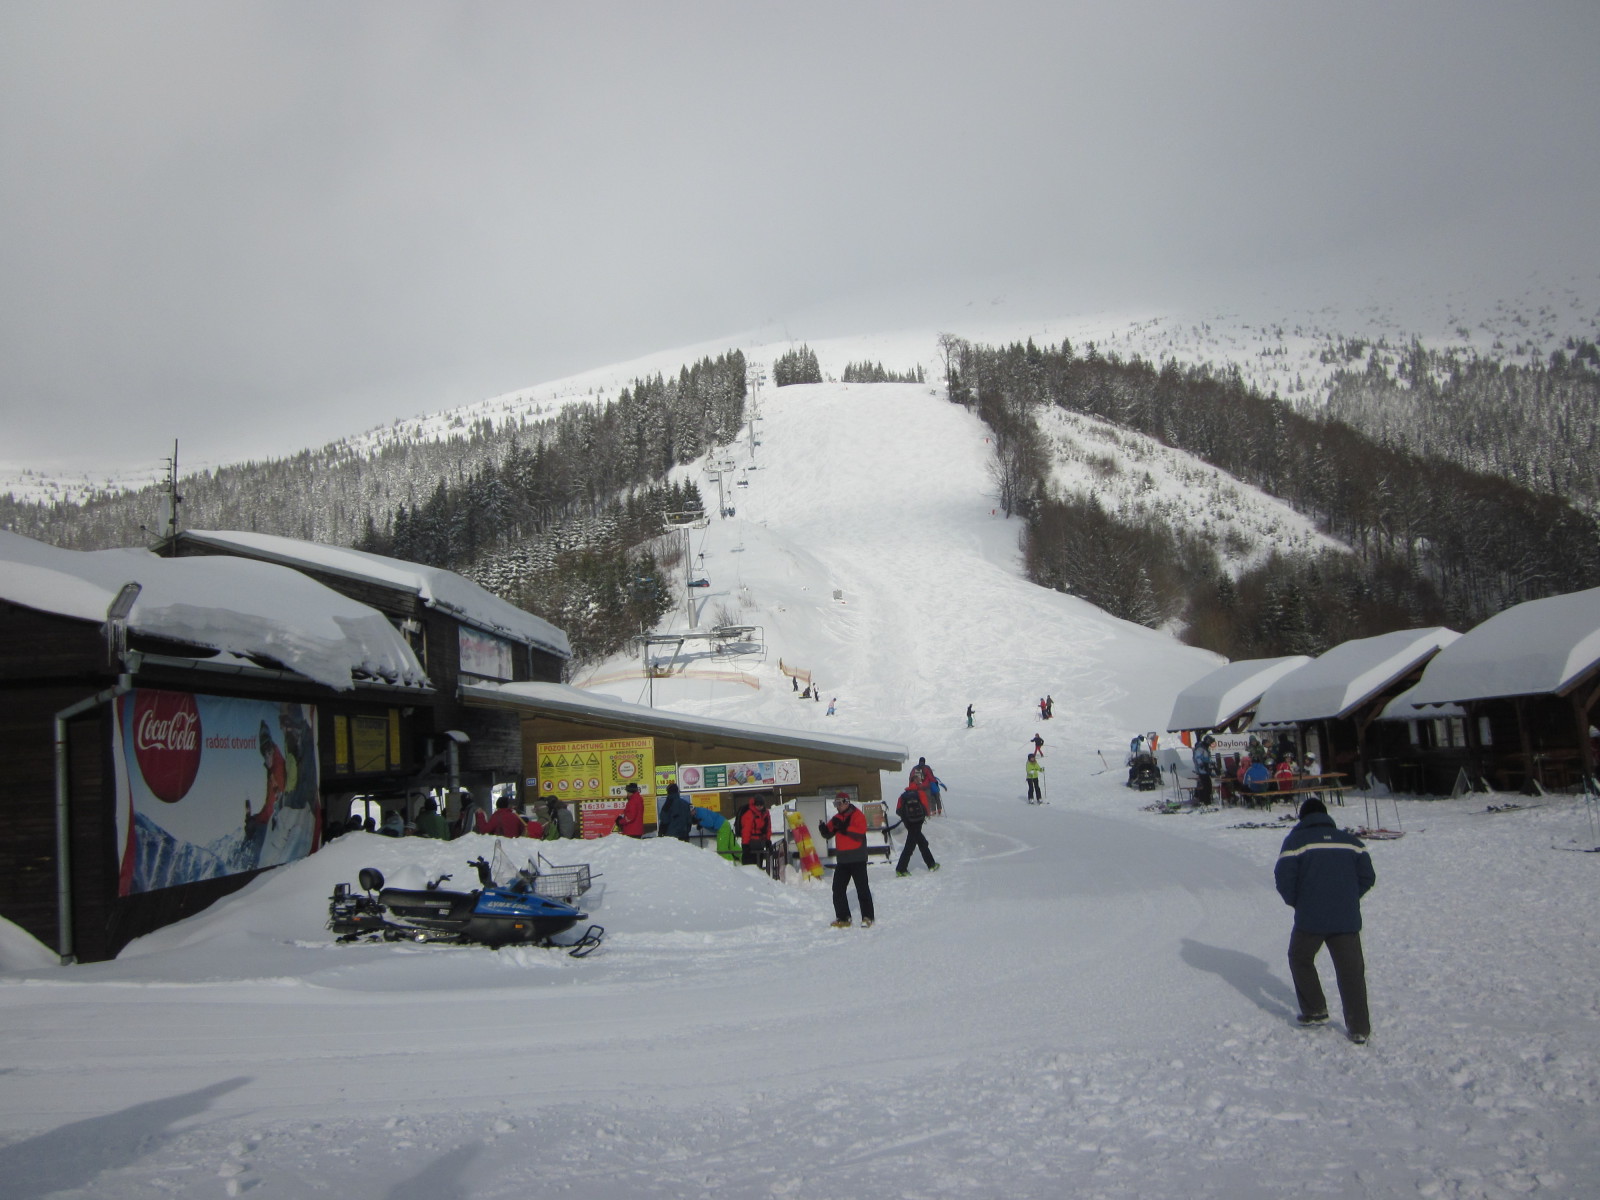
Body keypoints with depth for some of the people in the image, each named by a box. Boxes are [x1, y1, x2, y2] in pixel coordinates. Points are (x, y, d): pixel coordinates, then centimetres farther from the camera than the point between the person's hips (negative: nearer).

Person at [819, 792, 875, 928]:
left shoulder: (857, 815, -7)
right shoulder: (837, 818, 13)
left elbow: (860, 832, -22)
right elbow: (828, 833, 10)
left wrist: (844, 828, -28)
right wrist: (824, 828, -12)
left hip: (857, 860, -7)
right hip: (842, 860, 7)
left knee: (862, 888, -5)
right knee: (838, 888, 6)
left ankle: (868, 917, 0)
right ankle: (843, 917, 14)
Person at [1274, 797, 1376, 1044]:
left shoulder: (1296, 840, -1)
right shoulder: (1351, 841, 10)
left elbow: (1284, 878, -7)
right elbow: (1367, 877, 8)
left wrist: (1296, 903, 10)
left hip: (1310, 919, -3)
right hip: (1347, 919, 3)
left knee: (1300, 959, 21)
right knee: (1351, 970, 7)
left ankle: (1315, 1011, 20)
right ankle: (1359, 1028, 6)